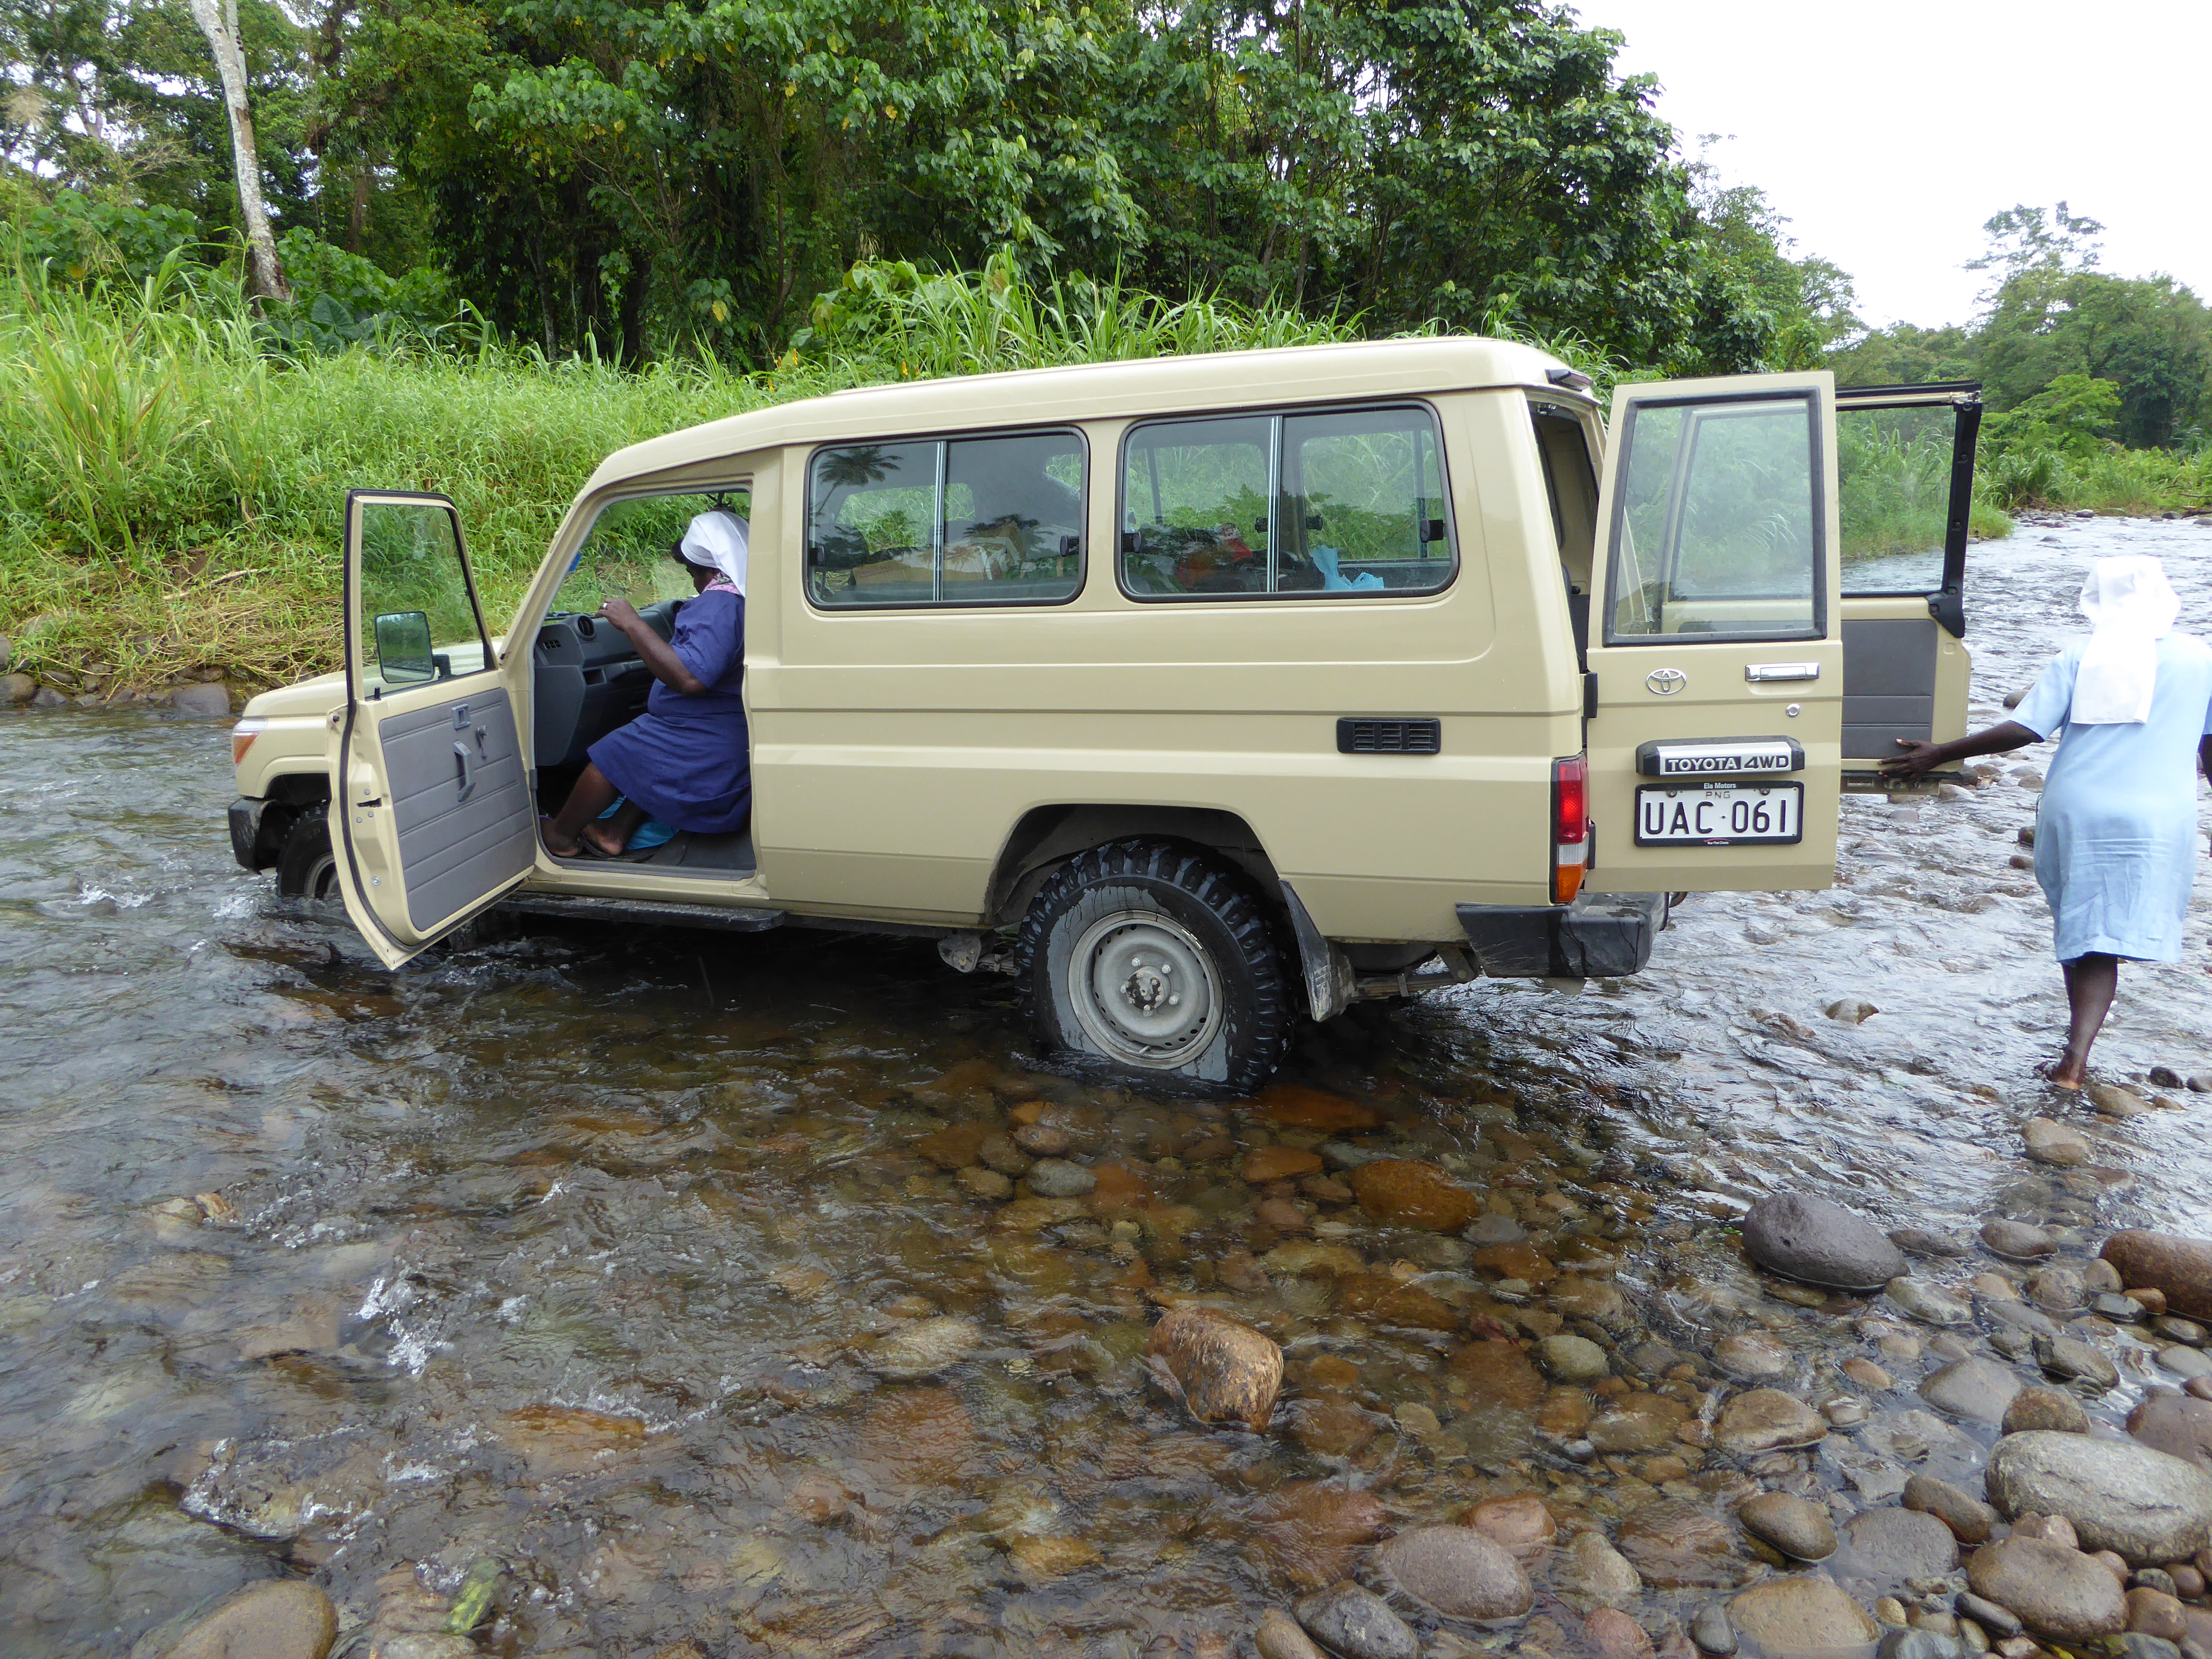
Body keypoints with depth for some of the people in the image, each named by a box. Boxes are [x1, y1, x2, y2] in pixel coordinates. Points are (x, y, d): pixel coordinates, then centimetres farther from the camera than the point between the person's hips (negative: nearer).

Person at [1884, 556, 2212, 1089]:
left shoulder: (2080, 657, -1)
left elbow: (2023, 730, -8)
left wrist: (1940, 754, -2)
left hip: (2074, 810, 1)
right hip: (2157, 819, 0)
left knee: (2075, 924, 17)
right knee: (2106, 940, -1)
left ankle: (2080, 1042, 28)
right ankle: (2076, 1056, -13)